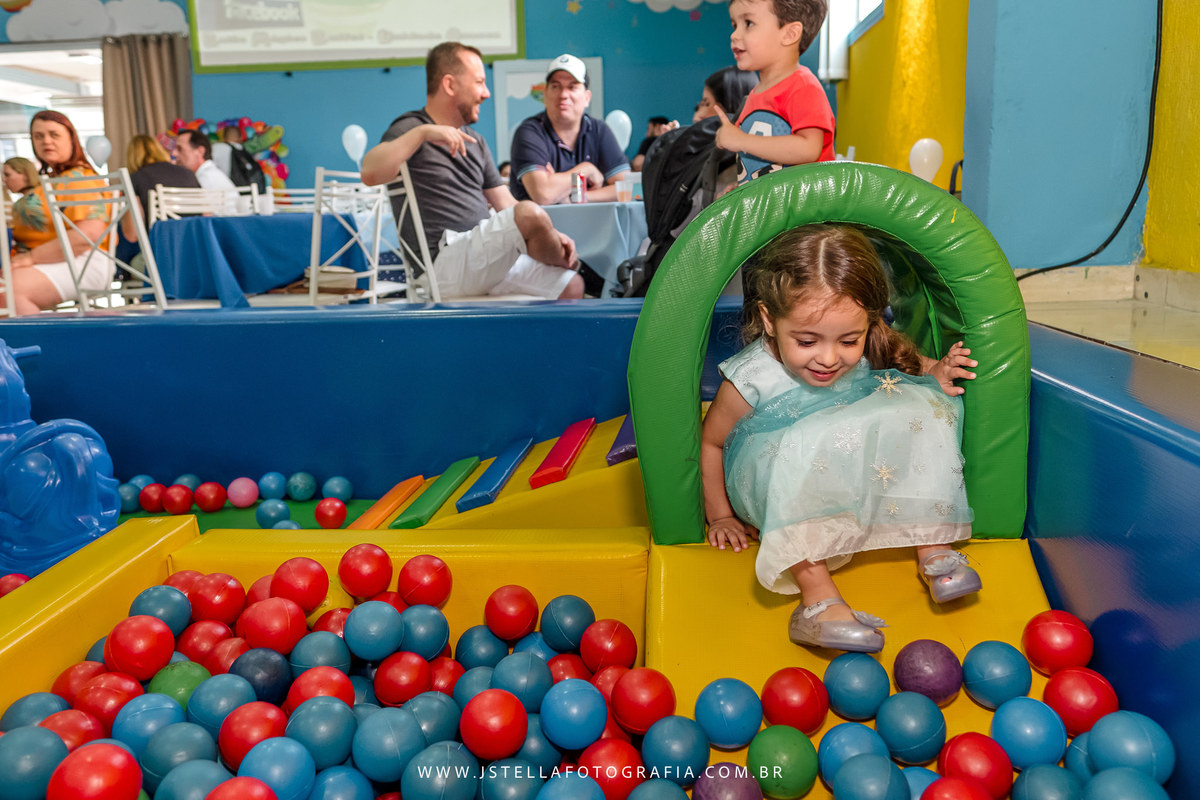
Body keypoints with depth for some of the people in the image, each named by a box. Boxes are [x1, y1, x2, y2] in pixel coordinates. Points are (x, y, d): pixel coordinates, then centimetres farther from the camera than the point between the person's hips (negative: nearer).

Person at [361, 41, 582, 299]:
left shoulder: (474, 141, 24)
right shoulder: (411, 130, -1)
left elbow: (507, 205, 20)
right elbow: (370, 174, -21)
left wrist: (551, 235, 4)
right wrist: (422, 132, -25)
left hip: (488, 254, 8)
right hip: (444, 262, -8)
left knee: (571, 285, -8)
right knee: (531, 214, -26)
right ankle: (564, 264, 2)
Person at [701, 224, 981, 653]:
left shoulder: (871, 351, -14)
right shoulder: (751, 378, -22)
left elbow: (913, 367, 8)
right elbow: (711, 440, -7)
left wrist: (936, 375, -15)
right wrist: (719, 516, -1)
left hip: (865, 485, 4)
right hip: (779, 493, -3)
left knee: (916, 408, -18)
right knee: (801, 451, -38)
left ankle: (933, 546, -16)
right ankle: (817, 596, -42)